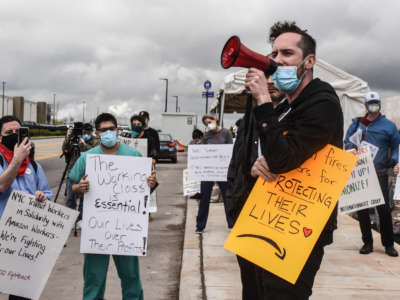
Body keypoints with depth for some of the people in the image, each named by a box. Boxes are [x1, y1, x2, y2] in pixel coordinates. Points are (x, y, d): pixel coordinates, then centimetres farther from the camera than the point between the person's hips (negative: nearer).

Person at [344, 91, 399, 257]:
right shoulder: (357, 123, 12)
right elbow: (347, 140, 14)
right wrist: (351, 146, -8)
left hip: (380, 173, -2)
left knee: (384, 208, -4)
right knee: (362, 209, 5)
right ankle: (367, 242, 17)